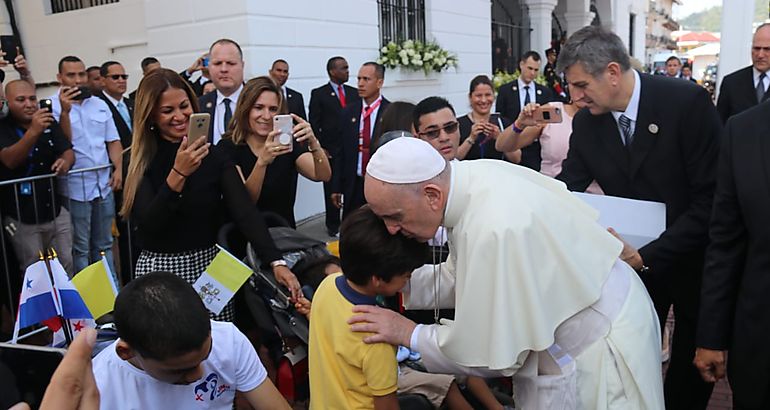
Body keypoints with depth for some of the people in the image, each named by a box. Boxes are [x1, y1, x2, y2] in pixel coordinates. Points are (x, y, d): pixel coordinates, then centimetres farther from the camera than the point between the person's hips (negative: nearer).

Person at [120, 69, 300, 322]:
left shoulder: (214, 156, -3)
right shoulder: (138, 163, -4)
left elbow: (245, 212, -13)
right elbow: (148, 224, -16)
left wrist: (276, 262, -26)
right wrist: (178, 174, -28)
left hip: (210, 267, 1)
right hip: (158, 271, -1)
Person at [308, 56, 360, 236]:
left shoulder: (354, 93, 10)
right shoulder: (318, 94, -1)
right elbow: (314, 124, -2)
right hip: (330, 151, -3)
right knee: (332, 190, 6)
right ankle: (333, 224, 19)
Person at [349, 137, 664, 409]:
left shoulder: (494, 230, -37)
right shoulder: (471, 176, -12)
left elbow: (489, 352, -24)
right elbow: (462, 277, 4)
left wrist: (408, 334, -14)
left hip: (599, 345, -7)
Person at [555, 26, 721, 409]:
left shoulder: (687, 101, -21)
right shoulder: (586, 121, -8)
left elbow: (712, 198, -22)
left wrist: (646, 257, -26)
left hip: (692, 258, -3)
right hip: (633, 258, 3)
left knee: (694, 364, 13)